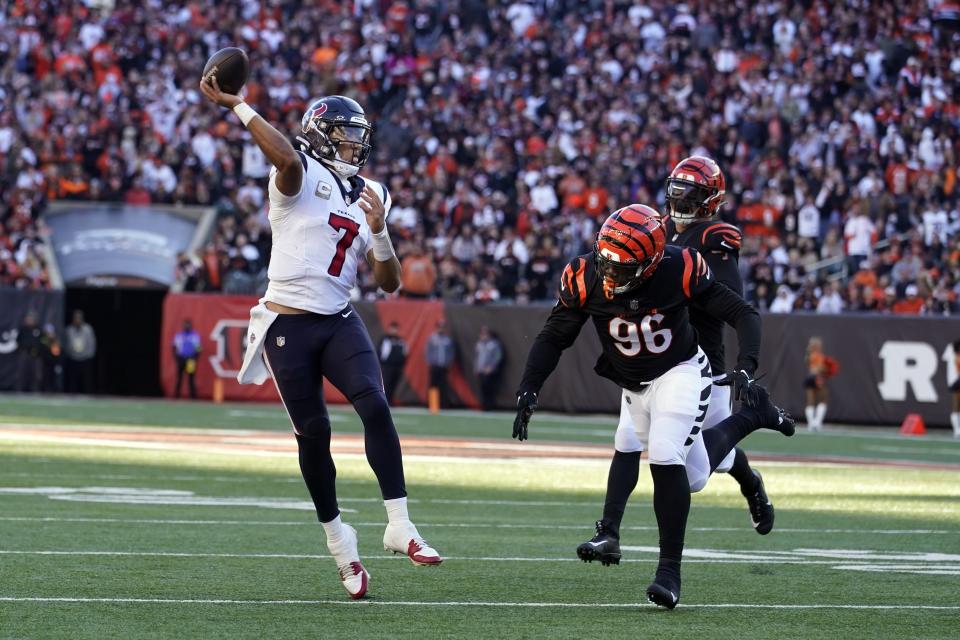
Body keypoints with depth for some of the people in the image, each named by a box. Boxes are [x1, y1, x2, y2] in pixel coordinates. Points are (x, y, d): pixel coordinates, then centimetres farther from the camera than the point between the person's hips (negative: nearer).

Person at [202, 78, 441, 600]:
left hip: (339, 323, 4)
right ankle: (336, 536, 19)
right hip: (289, 325, -4)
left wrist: (378, 229, -5)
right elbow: (287, 158, -32)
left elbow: (389, 283, 10)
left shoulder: (369, 197, 13)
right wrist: (237, 108, -31)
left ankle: (399, 525, -19)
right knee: (313, 432, 0)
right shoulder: (302, 179, -4)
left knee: (375, 405, -19)